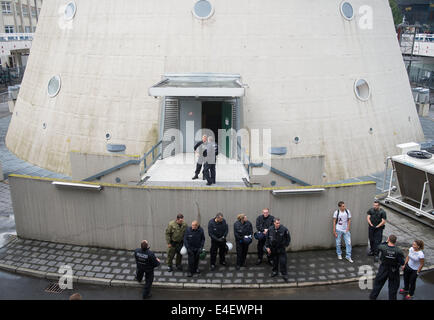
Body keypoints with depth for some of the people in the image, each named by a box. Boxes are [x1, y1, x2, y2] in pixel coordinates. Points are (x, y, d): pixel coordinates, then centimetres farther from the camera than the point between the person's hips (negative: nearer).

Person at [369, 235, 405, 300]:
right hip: (394, 272, -1)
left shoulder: (382, 247, -24)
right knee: (393, 286, 20)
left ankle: (372, 297, 36)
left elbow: (379, 247, 2)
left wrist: (386, 242, -2)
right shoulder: (399, 251, -25)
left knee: (378, 283, 21)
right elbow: (402, 263, -19)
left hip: (383, 269, 1)